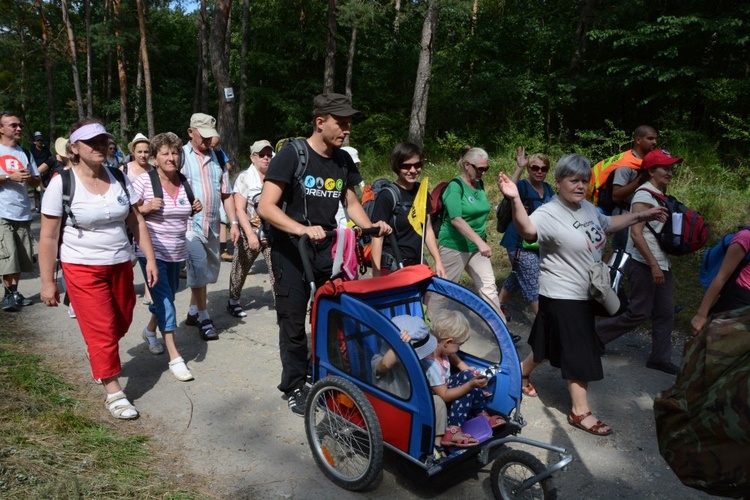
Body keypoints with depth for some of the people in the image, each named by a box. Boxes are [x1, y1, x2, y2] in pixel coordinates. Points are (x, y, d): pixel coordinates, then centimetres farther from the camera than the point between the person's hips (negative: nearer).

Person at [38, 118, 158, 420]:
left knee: (121, 324, 15)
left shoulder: (118, 178, 0)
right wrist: (47, 282, -8)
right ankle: (113, 392, 12)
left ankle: (97, 353, 48)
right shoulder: (62, 183, -11)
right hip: (83, 268, -4)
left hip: (120, 265, 5)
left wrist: (150, 258, 0)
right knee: (102, 329, -3)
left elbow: (136, 221, 5)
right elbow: (48, 236, -8)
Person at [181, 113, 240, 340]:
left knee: (210, 269, 12)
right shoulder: (181, 156, -3)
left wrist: (234, 222, 6)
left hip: (212, 225, 5)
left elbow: (226, 193, 12)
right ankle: (203, 318, 5)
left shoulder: (218, 158, 11)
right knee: (199, 270, -8)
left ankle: (193, 312, 29)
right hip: (190, 224, -5)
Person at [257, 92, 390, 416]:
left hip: (327, 249, 5)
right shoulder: (292, 154, -13)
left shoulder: (343, 161, 5)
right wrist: (303, 229, -33)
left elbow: (352, 203, 15)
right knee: (293, 322, 4)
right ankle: (294, 388, 20)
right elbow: (266, 207, -18)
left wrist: (371, 226, -5)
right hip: (291, 250, -4)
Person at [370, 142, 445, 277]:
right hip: (392, 268, -6)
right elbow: (377, 237, -13)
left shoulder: (421, 191, 7)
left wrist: (438, 261, 10)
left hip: (417, 265, 6)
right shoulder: (387, 196, -12)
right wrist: (376, 275, -16)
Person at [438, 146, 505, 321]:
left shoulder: (480, 185, 7)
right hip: (454, 246, -7)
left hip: (476, 246, 7)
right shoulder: (455, 186, -16)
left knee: (489, 286, 4)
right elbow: (456, 219, -27)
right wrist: (480, 242, -34)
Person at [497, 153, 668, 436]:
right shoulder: (549, 213, -23)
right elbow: (528, 230, -44)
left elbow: (607, 224, 25)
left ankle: (522, 371, 45)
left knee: (550, 344, 22)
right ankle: (580, 412, 15)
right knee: (578, 352, 0)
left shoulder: (587, 207, 5)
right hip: (562, 296, -9)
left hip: (585, 294, 9)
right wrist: (515, 200, -59)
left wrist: (641, 216, 23)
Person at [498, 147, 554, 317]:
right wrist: (519, 168, -40)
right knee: (534, 285, -7)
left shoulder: (548, 188, 7)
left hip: (539, 244, 8)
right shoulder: (522, 186, -14)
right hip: (521, 245, -8)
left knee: (517, 277, 21)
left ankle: (499, 305, 40)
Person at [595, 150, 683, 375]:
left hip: (661, 263, 9)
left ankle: (660, 358, 19)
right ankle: (594, 335, 11)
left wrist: (665, 262, 12)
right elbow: (636, 233, -22)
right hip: (643, 264, -9)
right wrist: (654, 265, -23)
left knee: (666, 313, 9)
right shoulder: (644, 195, -14)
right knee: (639, 312, -2)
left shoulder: (660, 194, 13)